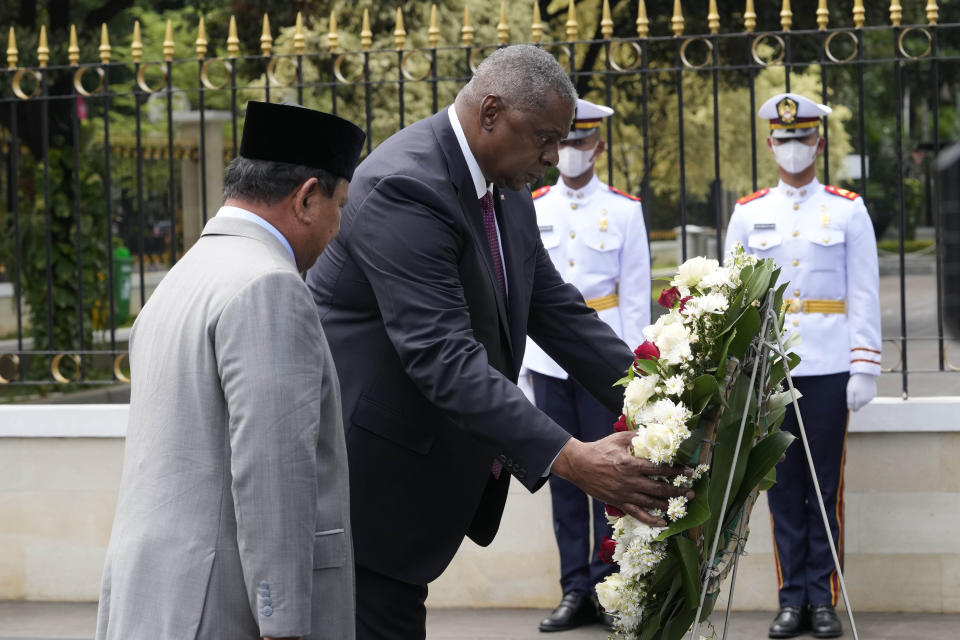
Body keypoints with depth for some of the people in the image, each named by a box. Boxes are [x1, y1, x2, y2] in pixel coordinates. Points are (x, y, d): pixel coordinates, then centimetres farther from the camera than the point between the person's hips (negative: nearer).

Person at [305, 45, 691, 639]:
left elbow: (555, 308, 11)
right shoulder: (405, 188, -24)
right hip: (372, 469, -10)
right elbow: (444, 358, -31)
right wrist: (570, 459, -36)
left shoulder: (506, 190, 8)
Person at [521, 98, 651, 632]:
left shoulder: (624, 209, 3)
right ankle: (576, 590, 10)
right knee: (562, 474, 4)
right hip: (549, 359, 2)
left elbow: (636, 291, 3)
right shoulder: (530, 209, 9)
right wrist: (516, 357, 6)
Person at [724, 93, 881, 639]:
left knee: (826, 486, 1)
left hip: (828, 368, -1)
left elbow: (865, 296, 2)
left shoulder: (848, 210, 5)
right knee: (783, 485, 3)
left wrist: (864, 369, -5)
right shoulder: (749, 214, 9)